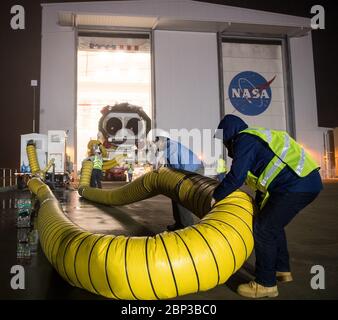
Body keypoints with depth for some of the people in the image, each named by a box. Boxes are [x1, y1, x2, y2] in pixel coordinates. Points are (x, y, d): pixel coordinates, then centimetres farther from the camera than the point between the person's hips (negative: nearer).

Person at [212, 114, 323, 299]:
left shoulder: (244, 140, -6)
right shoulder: (256, 138, 25)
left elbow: (236, 177, -13)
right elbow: (262, 178, 29)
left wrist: (216, 196, 3)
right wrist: (258, 206, 34)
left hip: (297, 185, -10)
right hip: (309, 181, 10)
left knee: (264, 229, -3)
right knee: (273, 226, 22)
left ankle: (266, 284, 7)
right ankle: (282, 270, 36)